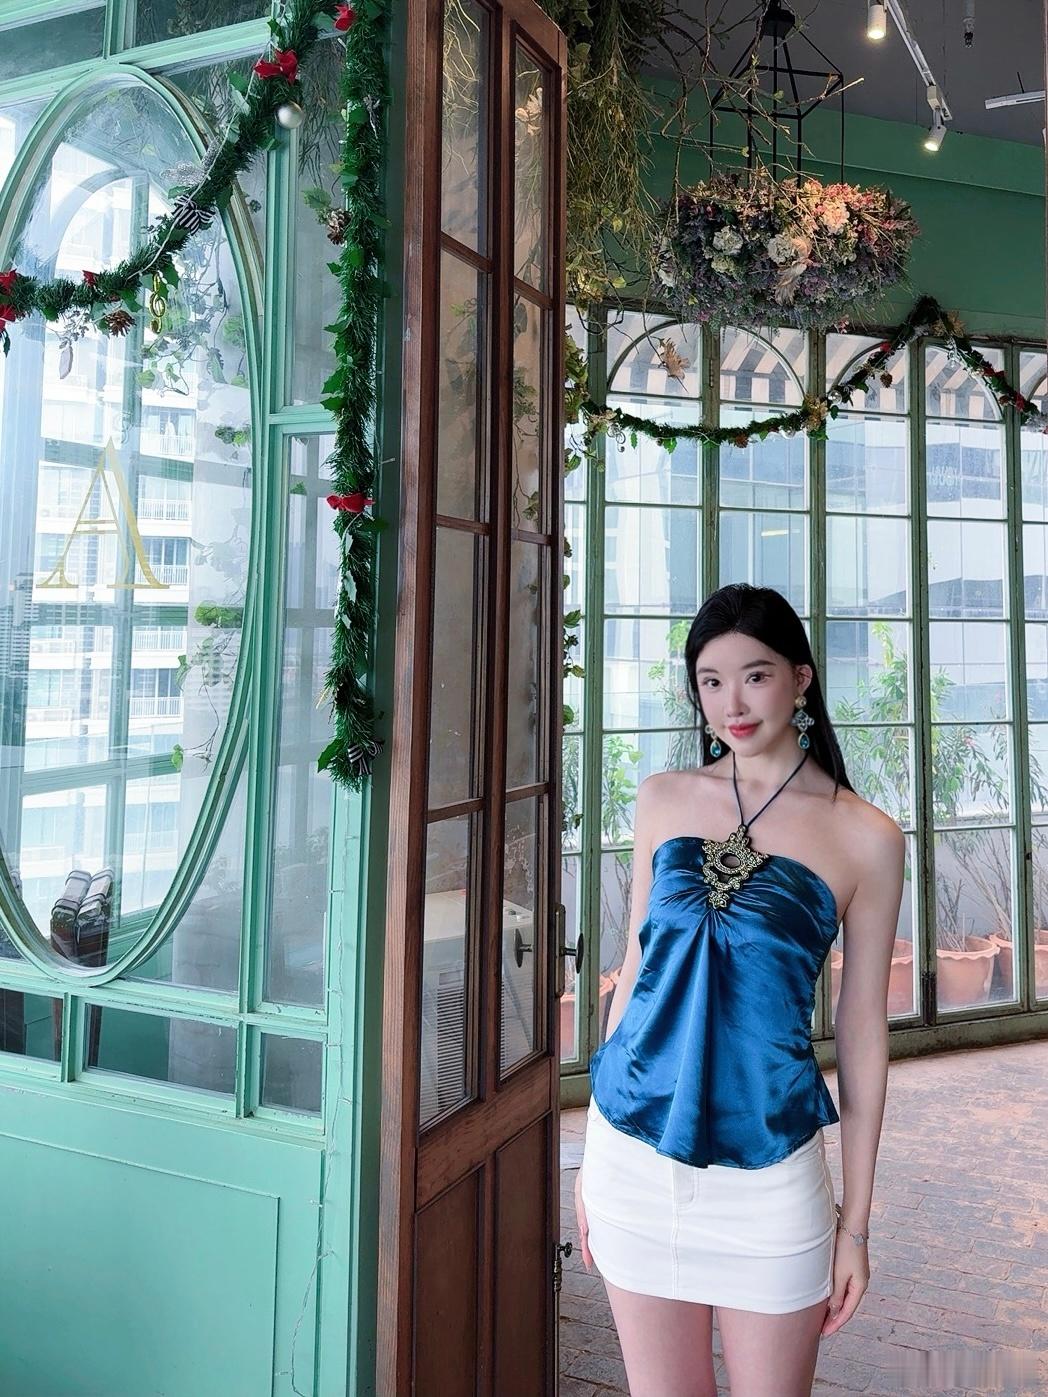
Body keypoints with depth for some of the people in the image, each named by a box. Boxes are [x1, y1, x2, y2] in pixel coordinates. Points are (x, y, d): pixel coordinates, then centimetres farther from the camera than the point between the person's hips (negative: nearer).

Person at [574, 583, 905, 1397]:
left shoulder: (866, 836, -6)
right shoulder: (663, 799, 2)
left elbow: (862, 1028, -1)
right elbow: (638, 965, 8)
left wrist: (856, 1216, 3)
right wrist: (596, 1155, 11)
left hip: (767, 1171, -2)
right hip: (635, 1153, 2)